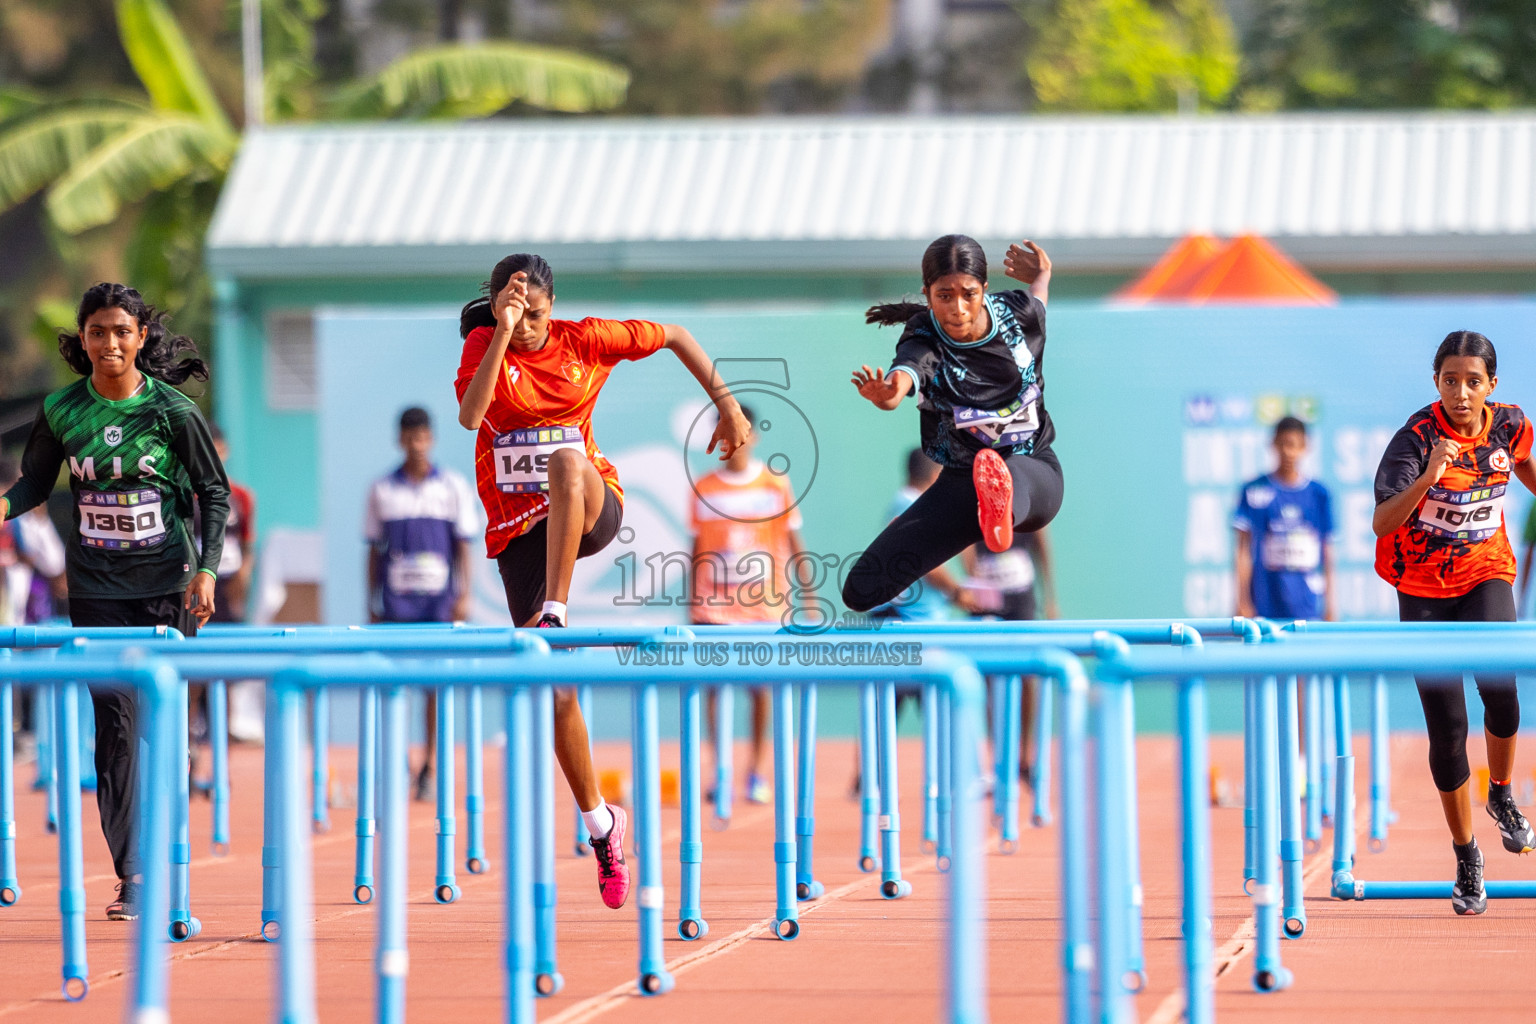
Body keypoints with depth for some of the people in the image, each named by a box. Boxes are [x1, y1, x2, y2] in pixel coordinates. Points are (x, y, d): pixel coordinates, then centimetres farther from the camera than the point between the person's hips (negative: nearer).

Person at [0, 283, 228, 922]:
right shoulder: (62, 412, 0)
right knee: (115, 721, -6)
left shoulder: (172, 410, -5)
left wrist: (207, 569, -9)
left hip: (167, 582, -1)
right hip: (97, 589, 1)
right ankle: (130, 873, -6)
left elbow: (213, 491, 1)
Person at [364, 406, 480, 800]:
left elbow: (462, 546, 5)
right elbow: (374, 549, 10)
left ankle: (431, 765, 7)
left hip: (439, 599, 0)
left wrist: (463, 595, -5)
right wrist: (372, 605, 7)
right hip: (396, 600, 1)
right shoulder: (382, 490, 7)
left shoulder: (453, 487, 5)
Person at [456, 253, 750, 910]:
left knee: (567, 460, -38)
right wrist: (502, 333, -30)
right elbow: (470, 415, -25)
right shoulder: (483, 344, -4)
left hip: (592, 511, 0)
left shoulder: (583, 341, 0)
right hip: (519, 527, 0)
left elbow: (674, 336, 14)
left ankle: (555, 618, -39)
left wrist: (727, 402, 10)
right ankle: (599, 821, 13)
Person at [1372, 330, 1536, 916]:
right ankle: (1466, 857, 13)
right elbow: (1381, 523, -28)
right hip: (1424, 591, -2)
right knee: (1447, 727, -3)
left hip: (1486, 576, 2)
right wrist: (1429, 477, -40)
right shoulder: (1417, 437, -18)